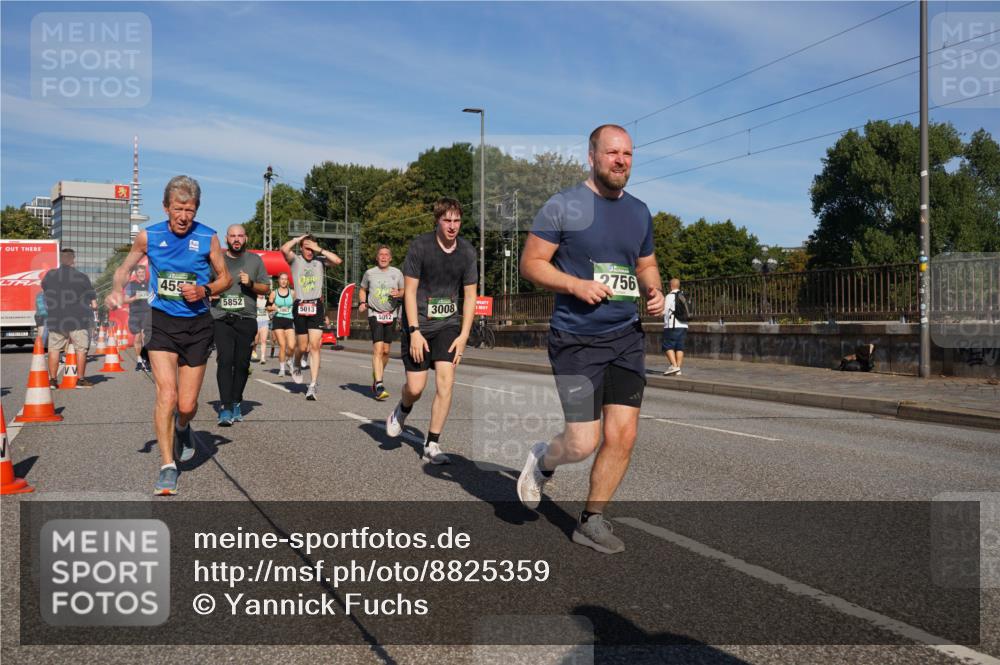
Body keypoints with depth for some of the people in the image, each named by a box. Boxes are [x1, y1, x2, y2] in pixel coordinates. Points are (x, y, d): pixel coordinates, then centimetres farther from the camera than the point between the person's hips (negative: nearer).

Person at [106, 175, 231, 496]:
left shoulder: (208, 238, -5)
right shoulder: (148, 236, -2)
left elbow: (225, 278, 7)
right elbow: (124, 268, 14)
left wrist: (205, 291, -13)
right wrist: (118, 289, -7)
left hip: (197, 325, 0)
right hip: (162, 323, 0)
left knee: (187, 404, 2)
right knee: (166, 393, -16)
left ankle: (183, 428, 40)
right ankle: (167, 466, -4)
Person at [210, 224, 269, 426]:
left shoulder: (255, 260, 12)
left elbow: (266, 288, 11)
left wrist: (251, 284, -8)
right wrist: (210, 291, -2)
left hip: (247, 319, 1)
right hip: (222, 319, -1)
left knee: (242, 363, 2)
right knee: (224, 361, -13)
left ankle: (236, 403, 17)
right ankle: (225, 408, -15)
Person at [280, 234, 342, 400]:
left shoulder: (320, 260, 6)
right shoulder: (295, 259, 3)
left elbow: (338, 261, -11)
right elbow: (284, 249, -19)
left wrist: (320, 249, -8)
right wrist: (298, 238, -4)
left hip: (316, 307, 0)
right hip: (300, 307, 0)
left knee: (315, 346, -7)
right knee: (302, 347, 6)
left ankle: (312, 386, -7)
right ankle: (296, 364, 42)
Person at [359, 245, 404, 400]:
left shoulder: (397, 273, 5)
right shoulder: (369, 273, 4)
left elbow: (404, 291, 15)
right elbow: (362, 290, 17)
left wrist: (398, 293, -8)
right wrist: (362, 303, -1)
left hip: (391, 315, 3)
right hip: (375, 314, -2)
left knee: (386, 351, 6)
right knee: (378, 349, -15)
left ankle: (376, 380, 27)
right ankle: (379, 387, -21)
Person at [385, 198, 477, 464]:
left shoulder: (467, 252, -1)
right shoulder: (420, 246, -11)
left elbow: (470, 295, 4)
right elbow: (409, 291, -9)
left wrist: (464, 336, -2)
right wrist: (415, 332, -14)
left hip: (448, 325, 3)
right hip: (418, 324, -2)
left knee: (446, 382, -10)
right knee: (416, 387, -4)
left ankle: (431, 445, 1)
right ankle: (402, 411, 34)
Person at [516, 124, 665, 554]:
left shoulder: (639, 212, 12)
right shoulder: (563, 206, -5)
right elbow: (530, 263, -4)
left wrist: (654, 291, 2)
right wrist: (576, 285, -19)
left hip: (627, 337, 5)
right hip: (577, 340, -5)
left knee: (623, 435, 0)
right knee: (583, 443, -7)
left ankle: (591, 521, 19)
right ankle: (543, 460, 29)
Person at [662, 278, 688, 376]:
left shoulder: (670, 296, -8)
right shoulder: (683, 296, 14)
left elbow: (664, 311, -11)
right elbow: (686, 312, 15)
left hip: (672, 326, -7)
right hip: (683, 325, 7)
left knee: (668, 346, -2)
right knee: (680, 347, 6)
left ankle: (674, 365, -15)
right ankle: (678, 369, 4)